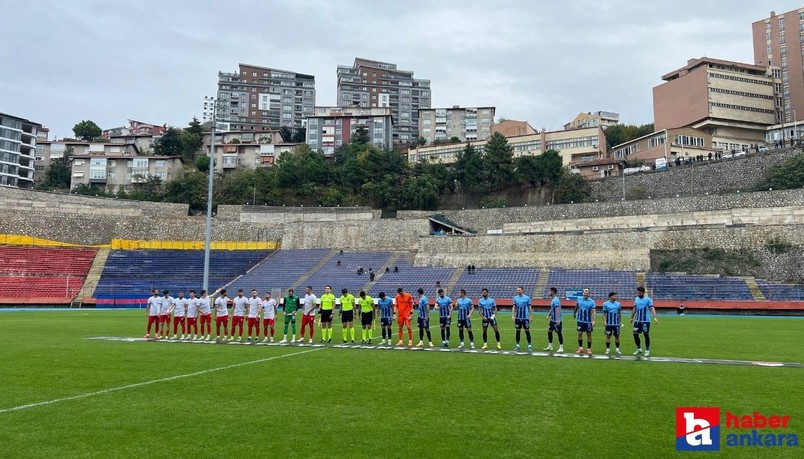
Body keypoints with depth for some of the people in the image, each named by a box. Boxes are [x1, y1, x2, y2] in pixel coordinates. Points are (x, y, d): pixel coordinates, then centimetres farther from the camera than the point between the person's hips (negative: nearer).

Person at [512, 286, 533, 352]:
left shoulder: (527, 298, -2)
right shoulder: (515, 298, 4)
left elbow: (529, 307, 3)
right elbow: (514, 307, 4)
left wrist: (531, 316, 0)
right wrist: (513, 315, -7)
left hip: (525, 317, -2)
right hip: (518, 317, 2)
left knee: (527, 331, 0)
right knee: (518, 331, 8)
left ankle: (530, 345, 7)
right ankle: (517, 345, 16)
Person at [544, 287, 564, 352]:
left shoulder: (555, 300, -19)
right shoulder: (552, 299, 12)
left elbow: (558, 310, -25)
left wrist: (558, 320, -29)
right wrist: (548, 315, 25)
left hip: (556, 320, -10)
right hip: (552, 320, 10)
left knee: (559, 333, -4)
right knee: (549, 331, 13)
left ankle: (561, 348, 2)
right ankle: (550, 346, 22)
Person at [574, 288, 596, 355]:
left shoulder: (591, 301, -9)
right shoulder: (579, 299, -2)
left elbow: (593, 312, -13)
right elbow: (576, 307, 17)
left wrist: (594, 321, -24)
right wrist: (574, 313, 30)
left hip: (588, 321, -2)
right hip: (580, 320, 2)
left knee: (589, 334, 4)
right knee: (580, 333, 1)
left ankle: (589, 349, 15)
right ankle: (580, 348, 11)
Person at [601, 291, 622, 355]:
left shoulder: (618, 304, 6)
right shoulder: (605, 304, -2)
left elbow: (619, 313, 14)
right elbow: (604, 314, -2)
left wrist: (619, 321, 13)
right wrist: (604, 321, -11)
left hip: (616, 323, 3)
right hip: (609, 323, -3)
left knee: (617, 336, 6)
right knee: (608, 336, 1)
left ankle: (617, 349, 15)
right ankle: (608, 349, 9)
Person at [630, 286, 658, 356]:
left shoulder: (648, 299, -7)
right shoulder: (636, 299, 9)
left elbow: (652, 309, -15)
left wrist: (655, 317, -27)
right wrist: (632, 318, 25)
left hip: (645, 321, -5)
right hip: (637, 320, 5)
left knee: (646, 335, 0)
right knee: (635, 334, 4)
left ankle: (647, 351, 11)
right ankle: (639, 349, 19)